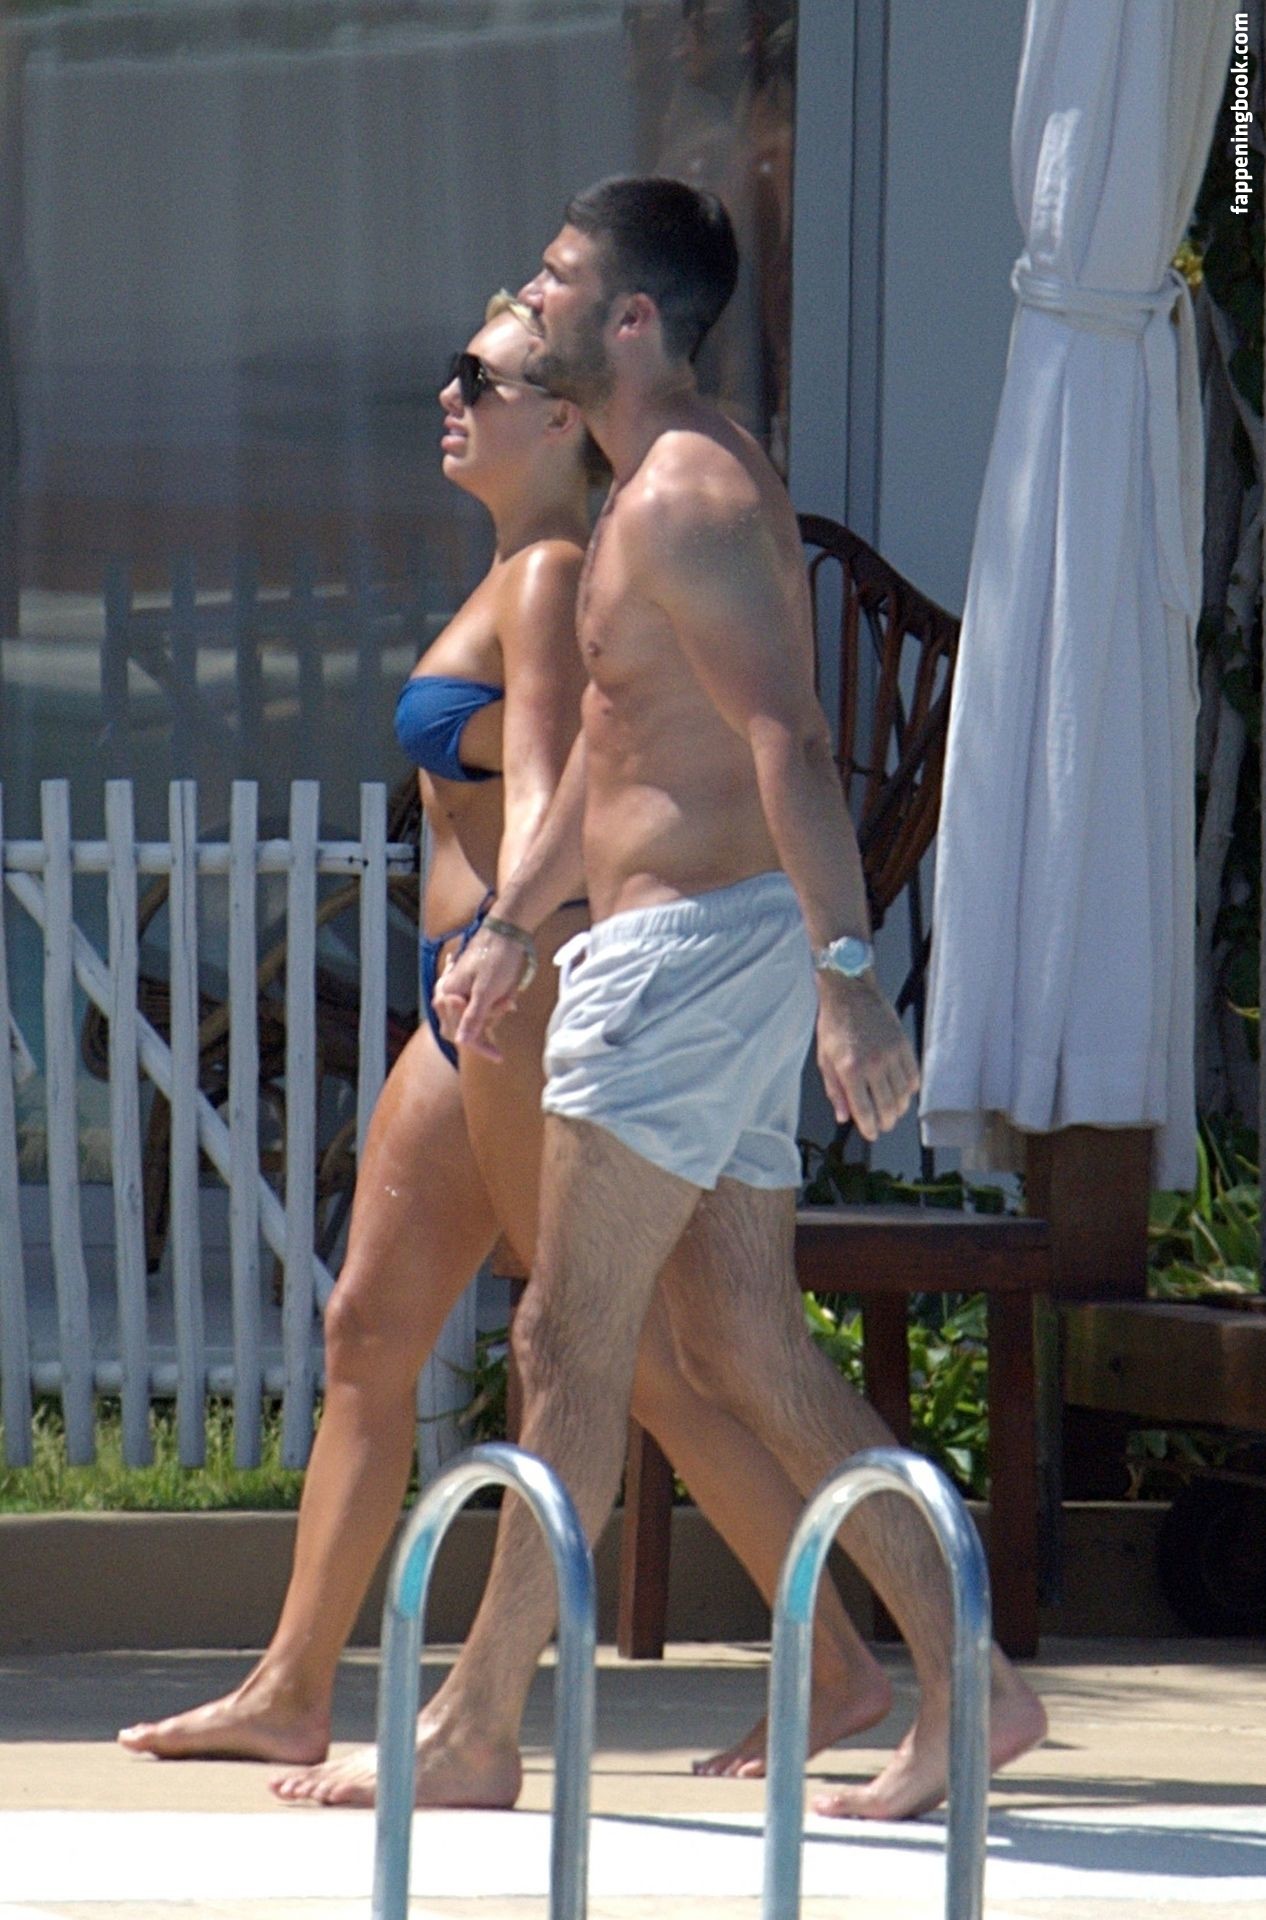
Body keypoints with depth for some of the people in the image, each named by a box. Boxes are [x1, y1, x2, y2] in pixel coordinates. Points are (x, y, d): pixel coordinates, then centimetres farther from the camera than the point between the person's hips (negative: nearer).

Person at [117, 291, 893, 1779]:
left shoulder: (554, 574, -12)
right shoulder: (521, 573, 17)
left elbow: (541, 796, -24)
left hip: (531, 980, -10)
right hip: (475, 993, 10)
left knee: (622, 1351, -8)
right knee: (367, 1332, 9)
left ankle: (839, 1670, -4)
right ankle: (289, 1693, 11)